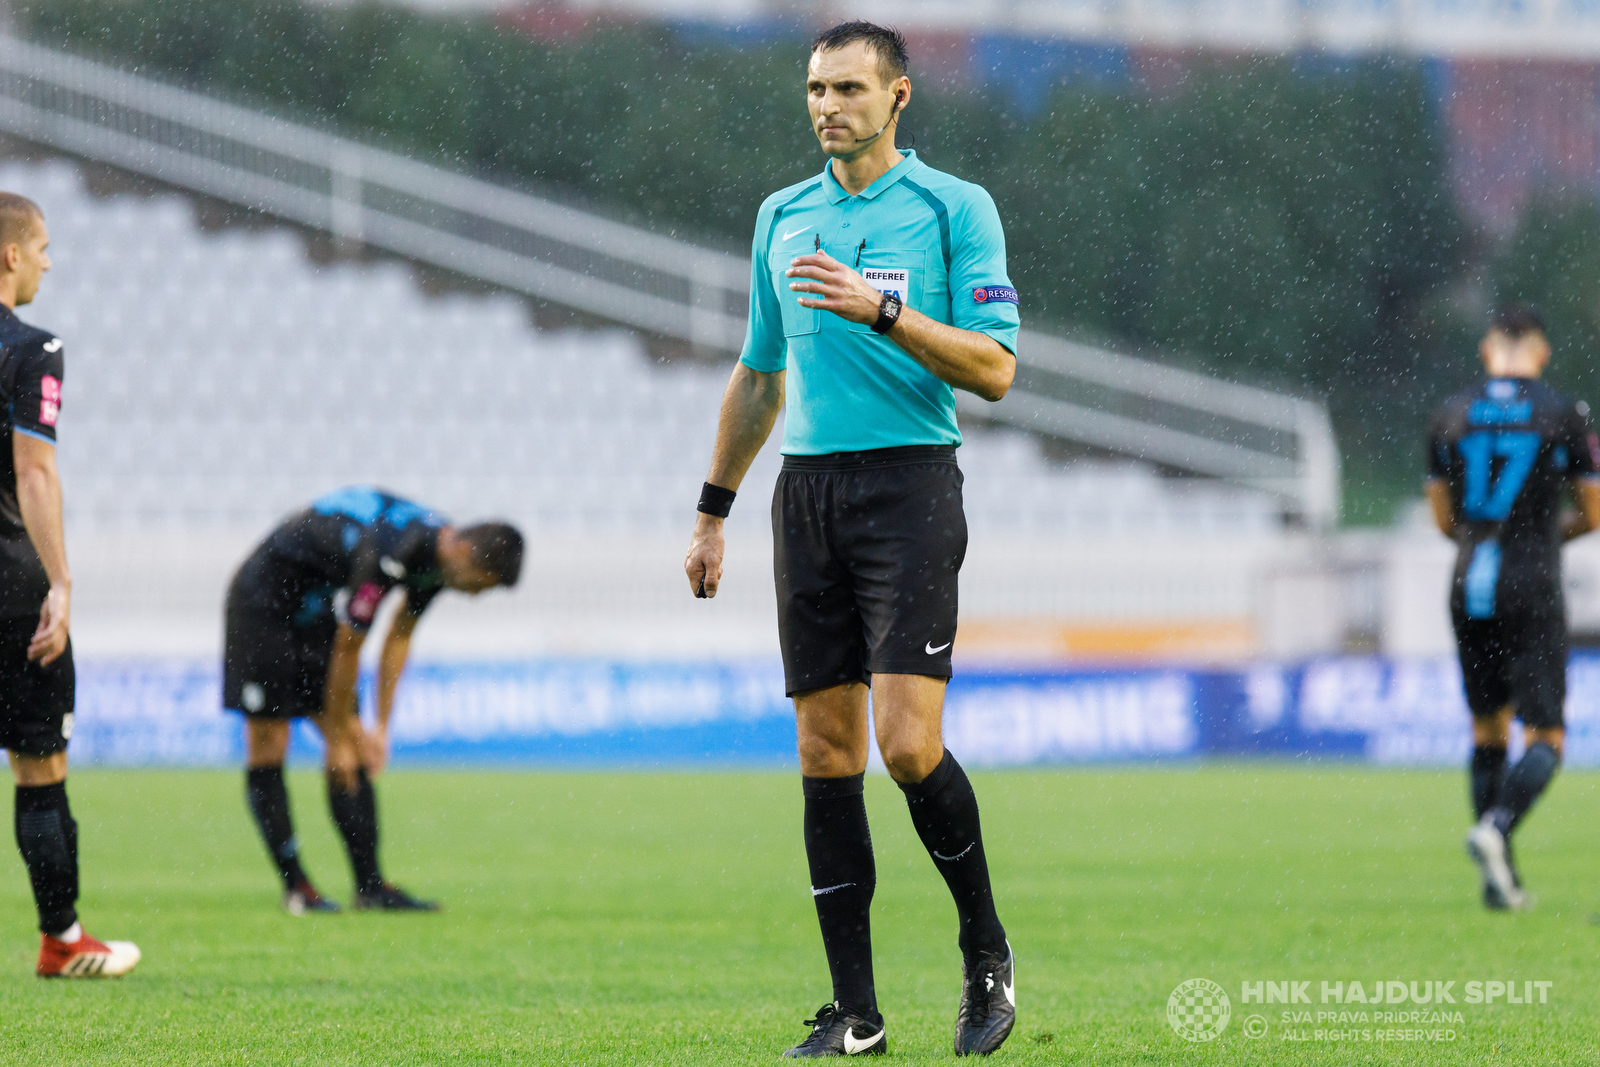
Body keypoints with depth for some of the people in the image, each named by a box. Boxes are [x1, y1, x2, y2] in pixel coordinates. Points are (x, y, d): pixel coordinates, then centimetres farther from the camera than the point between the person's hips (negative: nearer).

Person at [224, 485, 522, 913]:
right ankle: (295, 887, -4)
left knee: (355, 749, 1)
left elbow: (399, 636, 6)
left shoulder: (439, 553, -8)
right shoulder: (388, 553, -35)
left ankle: (370, 886, 0)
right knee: (267, 752, -9)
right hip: (265, 601, -9)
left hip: (316, 611, 9)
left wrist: (380, 727, 6)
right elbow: (347, 650, -26)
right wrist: (339, 738, -16)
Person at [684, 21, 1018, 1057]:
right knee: (827, 751, 1)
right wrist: (713, 511, 23)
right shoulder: (783, 216, 15)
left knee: (909, 744, -16)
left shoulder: (954, 208, -1)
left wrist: (882, 310, -19)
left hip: (911, 481, -5)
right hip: (808, 493, 5)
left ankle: (987, 952, 6)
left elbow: (994, 368, -8)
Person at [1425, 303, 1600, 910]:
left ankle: (1500, 879, 11)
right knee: (1545, 739, 0)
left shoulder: (1450, 416, 4)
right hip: (1533, 592, -3)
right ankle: (1496, 827, -27)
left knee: (1488, 730, 15)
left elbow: (1443, 519, 11)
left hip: (1470, 588, 3)